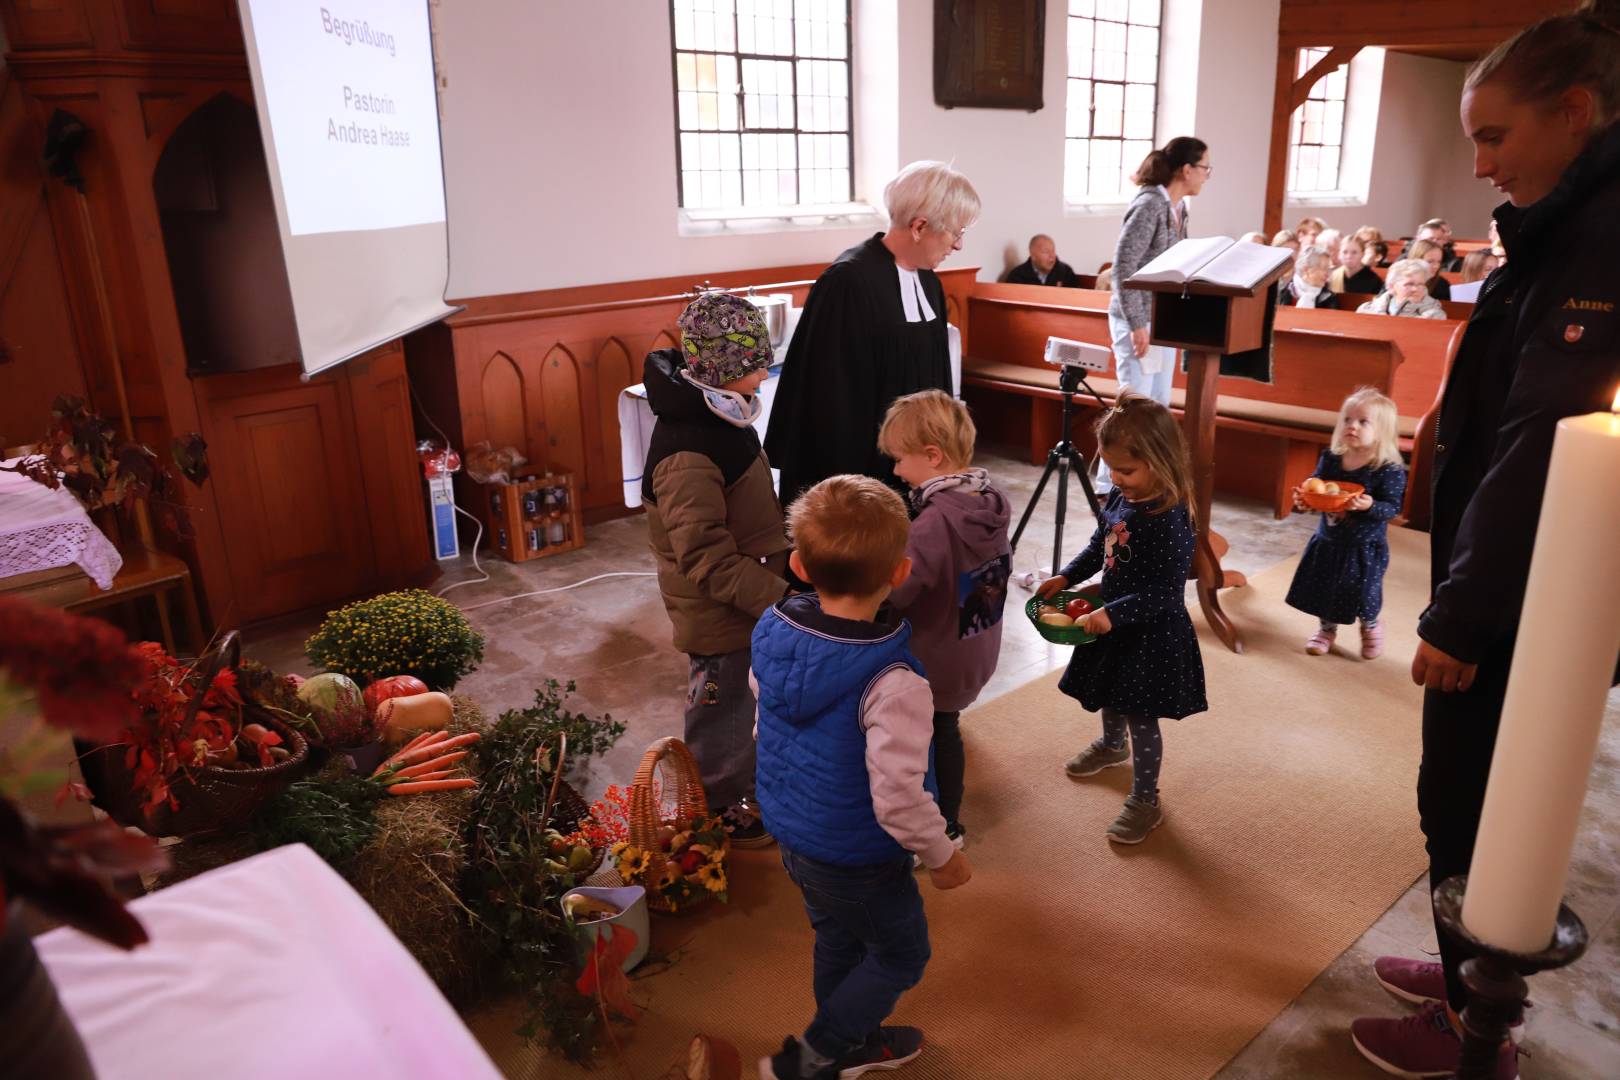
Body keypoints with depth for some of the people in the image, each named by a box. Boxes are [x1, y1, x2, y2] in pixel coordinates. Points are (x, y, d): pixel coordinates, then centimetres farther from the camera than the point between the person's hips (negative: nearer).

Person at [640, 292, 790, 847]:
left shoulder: (717, 415, 1)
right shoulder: (688, 458, -31)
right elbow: (708, 559, -31)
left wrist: (781, 559, 19)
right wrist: (780, 597, -30)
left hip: (740, 597, 9)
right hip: (716, 611, -9)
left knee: (732, 699, 26)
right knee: (720, 708, 11)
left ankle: (741, 785, 47)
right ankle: (718, 811, 33)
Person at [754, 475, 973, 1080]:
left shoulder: (771, 632, -13)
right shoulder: (893, 685, -35)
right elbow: (898, 798, -31)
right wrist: (942, 856, -11)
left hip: (792, 839, 7)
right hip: (858, 861, -7)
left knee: (838, 941, 30)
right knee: (901, 955, 22)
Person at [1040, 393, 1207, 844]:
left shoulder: (1169, 522, -28)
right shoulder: (1119, 499, -4)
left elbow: (1164, 594, -28)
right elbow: (1099, 548, 12)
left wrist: (1112, 614, -32)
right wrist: (1064, 578, 1)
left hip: (1152, 633, -8)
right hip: (1113, 621, 8)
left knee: (1141, 716, 3)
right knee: (1110, 697, 28)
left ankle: (1146, 800, 21)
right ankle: (1112, 746, 57)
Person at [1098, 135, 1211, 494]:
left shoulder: (1178, 208, 10)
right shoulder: (1148, 205, -16)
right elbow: (1123, 268, -19)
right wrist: (1137, 325, -21)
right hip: (1138, 320, -9)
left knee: (1158, 406, 12)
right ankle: (1109, 487, 3)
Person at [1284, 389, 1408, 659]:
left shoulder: (1390, 470, -17)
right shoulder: (1330, 458, -4)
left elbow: (1393, 507, -18)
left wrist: (1370, 506, -36)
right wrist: (1304, 499, -15)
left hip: (1365, 547, -4)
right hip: (1327, 540, 4)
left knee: (1363, 593, 6)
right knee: (1323, 588, 14)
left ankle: (1371, 628, 37)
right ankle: (1326, 629, 38)